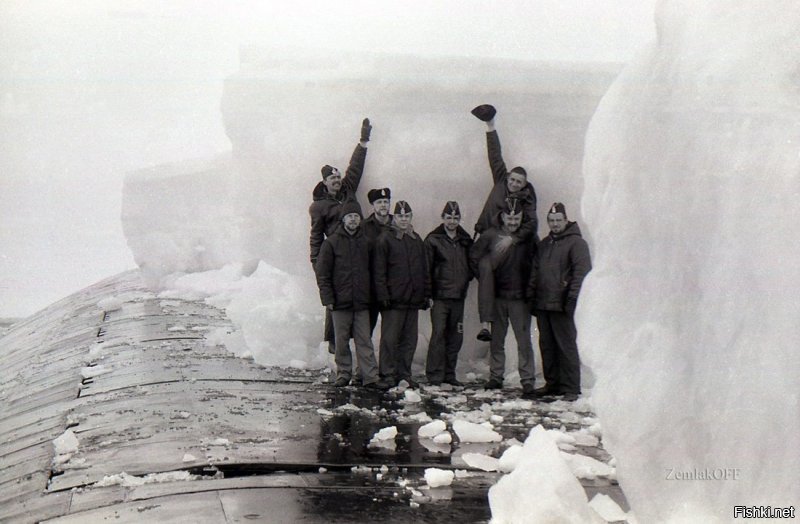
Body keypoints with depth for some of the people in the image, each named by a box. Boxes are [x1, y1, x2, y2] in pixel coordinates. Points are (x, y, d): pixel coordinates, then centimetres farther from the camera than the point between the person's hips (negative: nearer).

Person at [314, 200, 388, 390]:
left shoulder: (366, 243, 10)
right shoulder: (331, 243, 1)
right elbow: (322, 273, -1)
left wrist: (371, 295, 8)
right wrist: (327, 298, -7)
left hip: (361, 303, 2)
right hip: (340, 302, -2)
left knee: (364, 341, -1)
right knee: (342, 341, 5)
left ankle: (370, 377, -1)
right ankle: (343, 374, 16)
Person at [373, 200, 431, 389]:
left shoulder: (417, 240, 17)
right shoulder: (385, 239, -1)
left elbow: (424, 269, 21)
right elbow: (379, 271, -6)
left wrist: (426, 294, 15)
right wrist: (383, 295, -12)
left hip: (413, 299, 6)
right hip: (393, 299, -6)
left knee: (409, 339, 7)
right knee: (390, 338, -5)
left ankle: (404, 374, 15)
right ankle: (388, 374, 1)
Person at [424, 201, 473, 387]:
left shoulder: (465, 240, 12)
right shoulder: (433, 240, -2)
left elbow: (472, 263, 23)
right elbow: (426, 268, -5)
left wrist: (466, 278, 6)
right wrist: (428, 292, -10)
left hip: (458, 296, 5)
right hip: (440, 296, -5)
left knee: (455, 337, 8)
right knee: (438, 334, -10)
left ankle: (449, 373, 16)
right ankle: (434, 375, -5)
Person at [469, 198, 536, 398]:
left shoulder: (528, 238, -1)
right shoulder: (491, 236, -1)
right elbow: (474, 256, 8)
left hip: (520, 298, -2)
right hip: (497, 296, 2)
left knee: (524, 340, -6)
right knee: (496, 340, 11)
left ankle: (527, 381, -4)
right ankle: (495, 377, 21)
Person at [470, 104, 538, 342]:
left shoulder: (526, 200, 2)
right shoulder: (500, 182, 10)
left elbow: (532, 223, -14)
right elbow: (495, 156, 13)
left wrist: (514, 238, -28)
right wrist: (490, 127, 15)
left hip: (510, 244, 0)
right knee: (486, 269, -21)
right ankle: (485, 323, -31)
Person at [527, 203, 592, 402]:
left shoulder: (576, 243, -3)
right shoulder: (544, 244, 20)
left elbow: (581, 273, -11)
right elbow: (535, 272, 24)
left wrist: (572, 299, -18)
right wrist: (531, 298, 16)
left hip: (562, 306, -7)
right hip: (542, 305, 7)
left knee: (567, 347, -6)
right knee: (547, 346, 10)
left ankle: (570, 388, -3)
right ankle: (552, 383, 18)